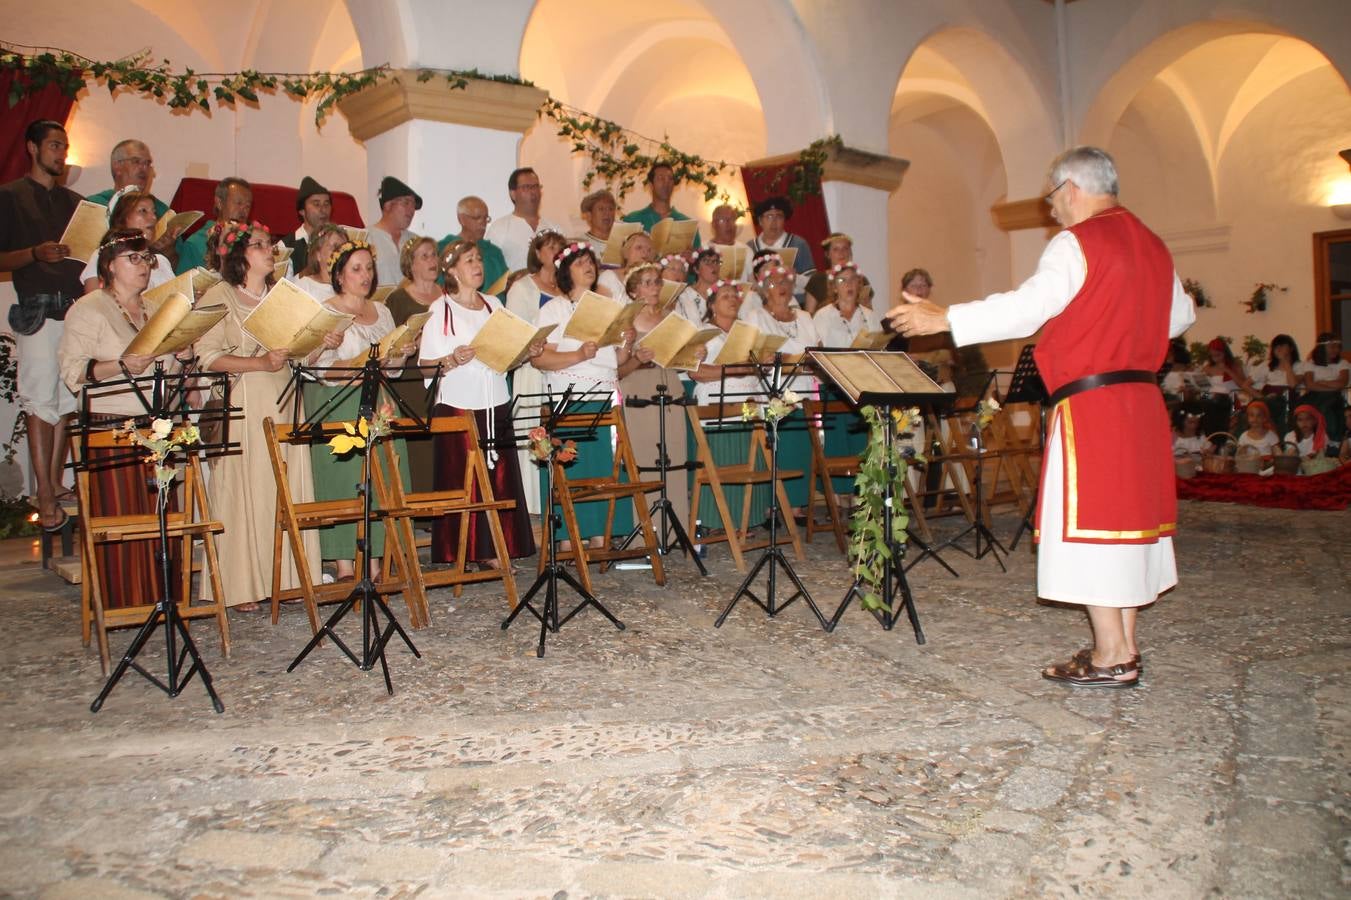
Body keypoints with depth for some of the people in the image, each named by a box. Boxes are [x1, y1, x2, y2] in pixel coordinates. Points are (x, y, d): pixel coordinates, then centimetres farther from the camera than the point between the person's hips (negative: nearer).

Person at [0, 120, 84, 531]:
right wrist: (36, 254, -17)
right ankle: (45, 498, -7)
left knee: (67, 399, 5)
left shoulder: (74, 200, 20)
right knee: (41, 399, -8)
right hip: (37, 309, -5)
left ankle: (57, 483, 13)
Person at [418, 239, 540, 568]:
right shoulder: (440, 309, -1)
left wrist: (529, 351, 1)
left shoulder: (494, 304, 14)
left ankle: (492, 550, 13)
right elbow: (425, 364, -6)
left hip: (496, 405, 5)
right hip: (458, 405, -5)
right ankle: (459, 553, 4)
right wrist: (452, 360, -23)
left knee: (499, 478, 4)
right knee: (461, 481, -4)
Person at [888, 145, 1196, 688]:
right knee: (1129, 515, 12)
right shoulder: (1151, 244, 15)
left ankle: (1110, 658, 0)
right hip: (1142, 400, 9)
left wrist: (943, 318, -19)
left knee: (1089, 521, -4)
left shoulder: (1078, 242, -10)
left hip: (1090, 403, -9)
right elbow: (1178, 317, 24)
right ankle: (1125, 645, 19)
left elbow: (1028, 306, -21)